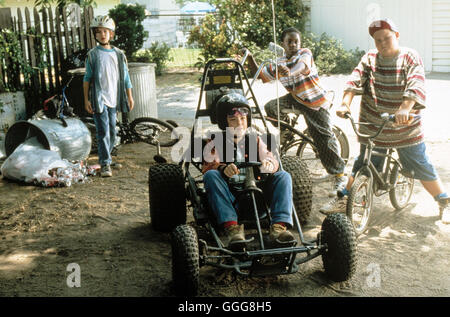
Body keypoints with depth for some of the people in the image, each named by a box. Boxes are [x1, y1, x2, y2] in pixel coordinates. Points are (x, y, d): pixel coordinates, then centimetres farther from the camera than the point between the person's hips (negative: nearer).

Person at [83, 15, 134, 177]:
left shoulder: (118, 54, 8)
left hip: (113, 99, 4)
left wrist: (130, 96, 7)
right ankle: (105, 164, -8)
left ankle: (107, 159, 26)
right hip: (98, 99, -4)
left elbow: (125, 76, 11)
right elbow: (87, 78, 1)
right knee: (103, 132, -10)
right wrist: (86, 99, -3)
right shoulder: (92, 54, 0)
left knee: (112, 132, 11)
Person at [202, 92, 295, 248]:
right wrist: (223, 168, -31)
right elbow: (208, 166, -7)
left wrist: (269, 164, -23)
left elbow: (272, 160, 4)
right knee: (211, 176, -30)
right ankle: (232, 226, -42)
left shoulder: (255, 141, 17)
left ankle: (279, 226, -33)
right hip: (228, 197, -2)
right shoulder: (215, 143, 8)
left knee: (283, 176, -16)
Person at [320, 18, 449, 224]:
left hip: (406, 128, -1)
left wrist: (405, 108, -38)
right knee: (362, 166, 7)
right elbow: (355, 80, -10)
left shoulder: (410, 58, -4)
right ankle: (342, 199, 22)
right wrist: (345, 103, -28)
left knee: (422, 168, 5)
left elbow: (416, 84, -20)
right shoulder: (369, 59, 3)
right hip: (372, 127, 1)